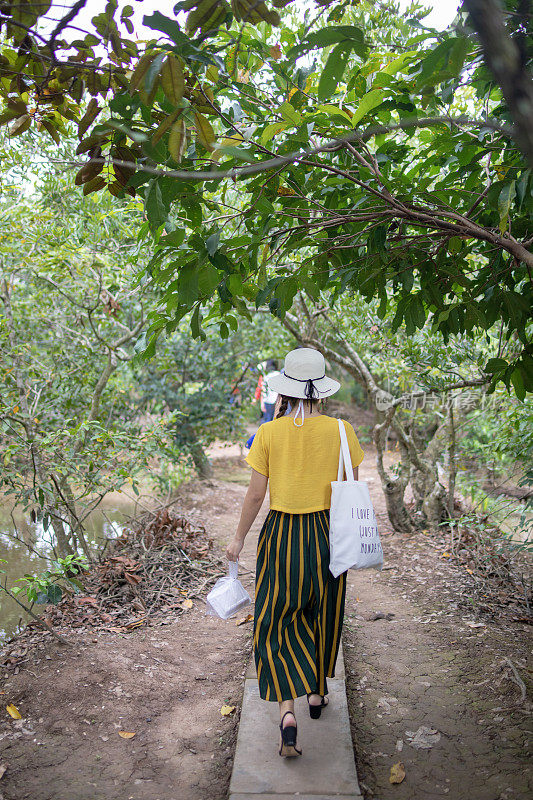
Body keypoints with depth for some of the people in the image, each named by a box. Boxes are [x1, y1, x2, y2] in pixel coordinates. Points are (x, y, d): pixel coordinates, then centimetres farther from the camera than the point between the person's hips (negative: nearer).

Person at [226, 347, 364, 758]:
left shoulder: (269, 433, -10)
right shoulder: (340, 430, -7)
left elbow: (256, 494, -6)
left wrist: (239, 538, 7)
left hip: (282, 535, -1)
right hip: (327, 534, 2)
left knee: (277, 623, 11)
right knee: (321, 615, 22)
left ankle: (288, 710, -3)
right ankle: (317, 694, 40)